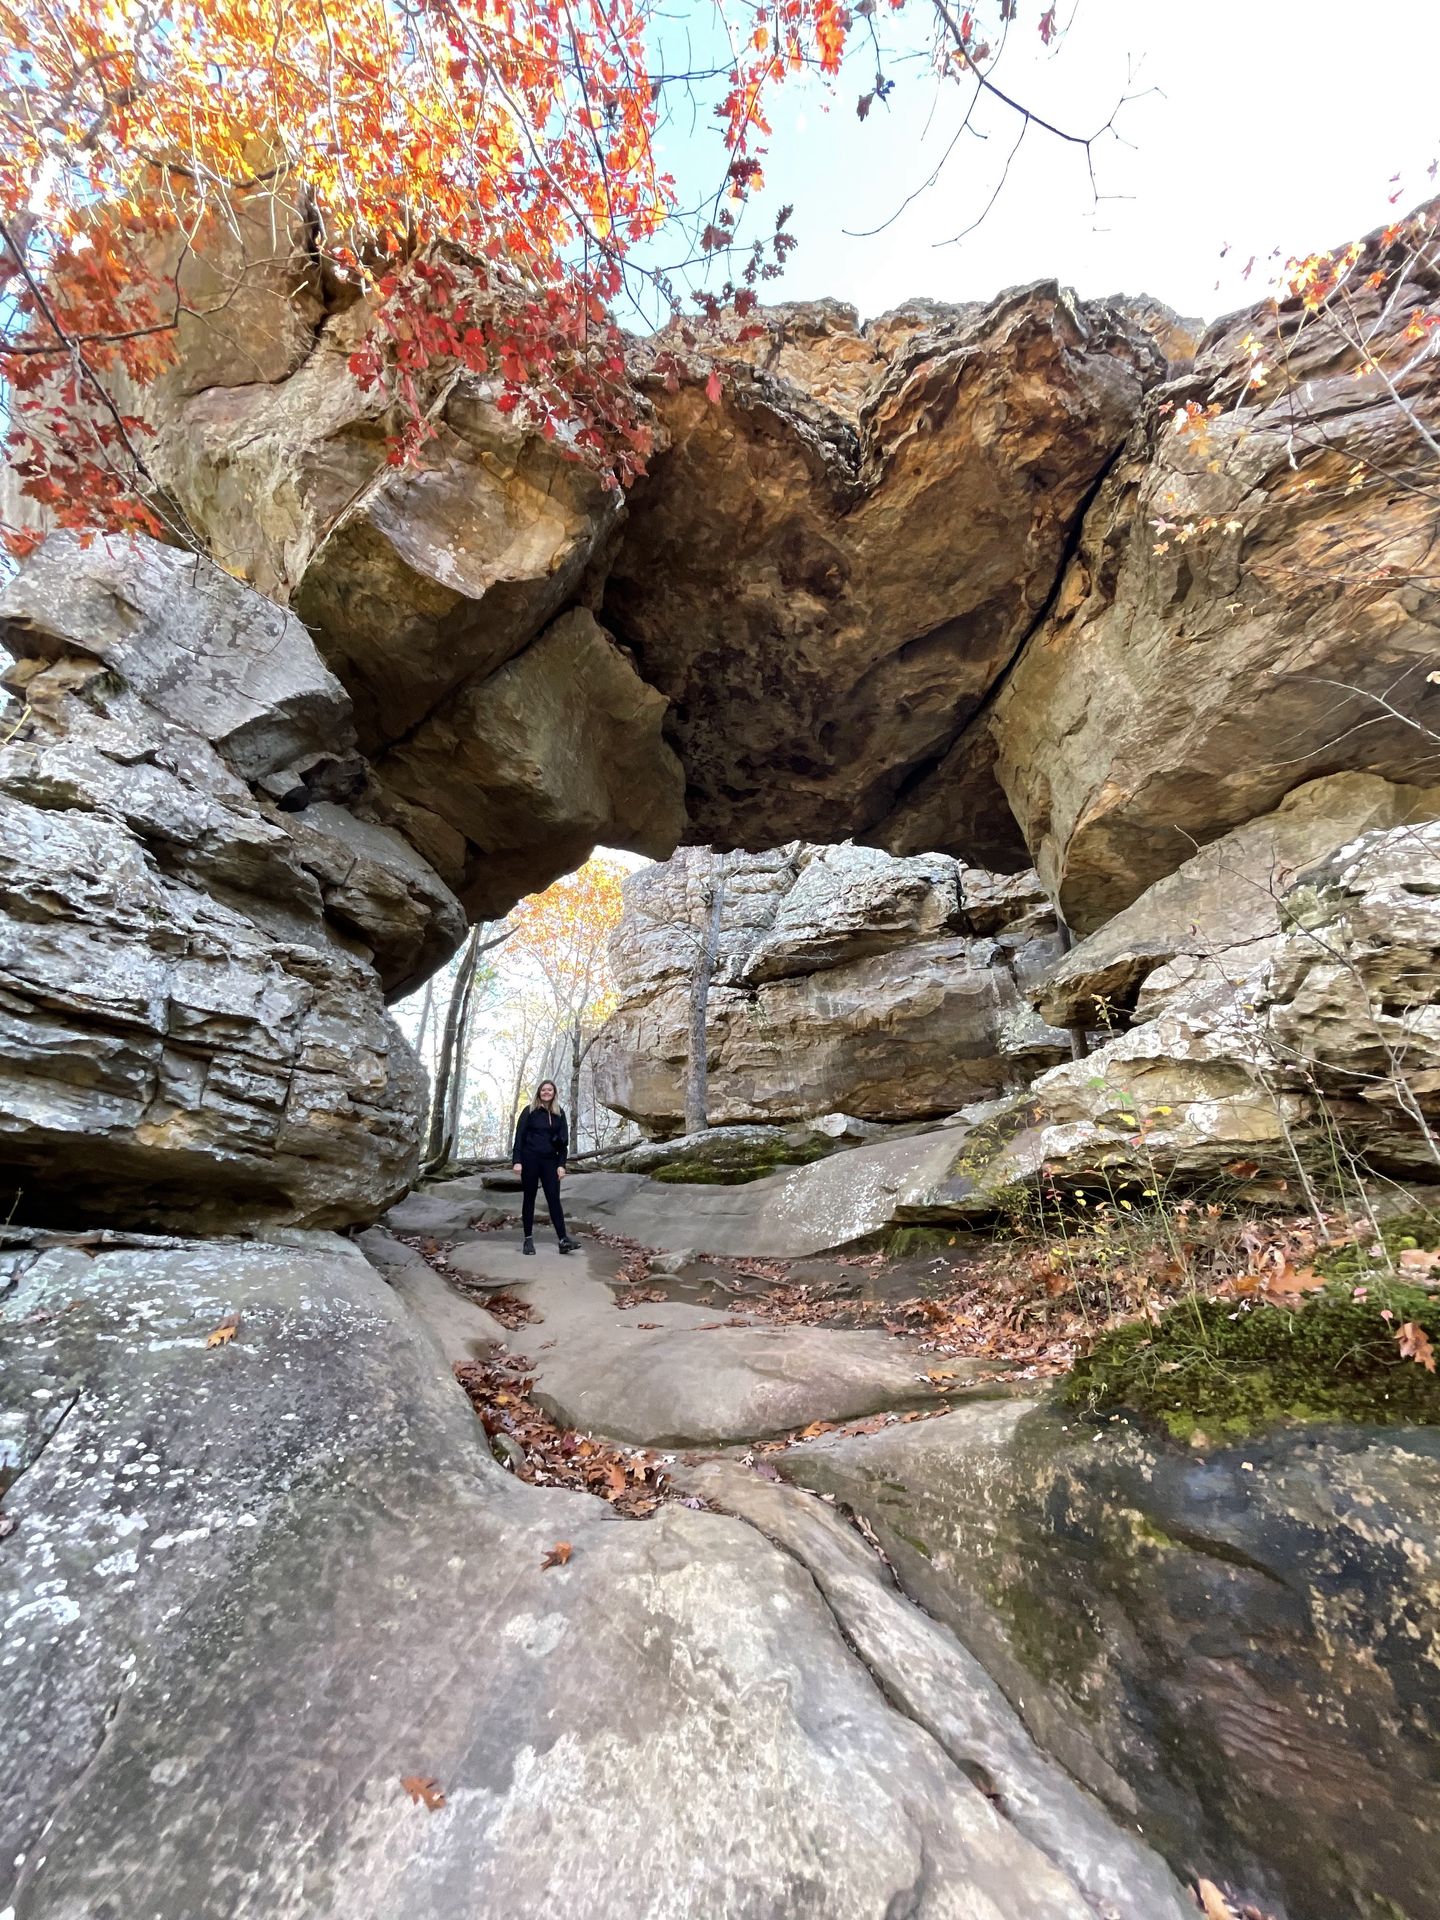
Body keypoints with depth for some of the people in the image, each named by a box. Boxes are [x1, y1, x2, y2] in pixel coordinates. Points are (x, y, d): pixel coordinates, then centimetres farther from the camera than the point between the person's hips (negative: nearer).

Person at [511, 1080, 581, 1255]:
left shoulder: (559, 1113, 7)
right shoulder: (529, 1111, -1)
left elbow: (563, 1140, 6)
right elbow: (519, 1136, -3)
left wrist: (561, 1164, -2)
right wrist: (517, 1160, -12)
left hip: (550, 1161, 2)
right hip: (530, 1159, -2)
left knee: (554, 1199, -3)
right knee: (529, 1198, 5)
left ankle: (563, 1240, -7)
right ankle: (528, 1239, 13)